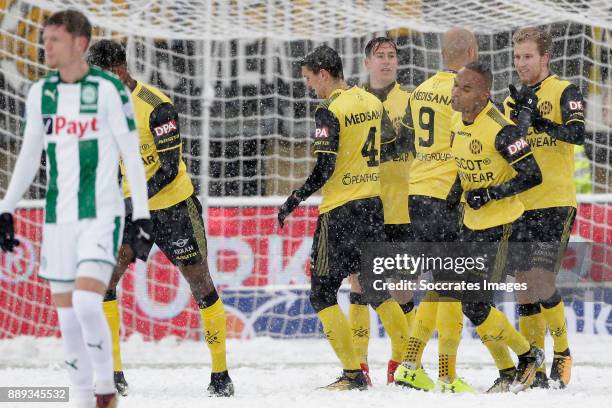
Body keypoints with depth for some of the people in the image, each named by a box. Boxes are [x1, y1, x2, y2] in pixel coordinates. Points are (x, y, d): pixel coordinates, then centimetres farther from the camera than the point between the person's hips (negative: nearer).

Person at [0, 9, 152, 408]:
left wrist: (142, 214, -7)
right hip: (59, 218, 5)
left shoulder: (108, 89, -7)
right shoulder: (41, 93, 9)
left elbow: (132, 156, -4)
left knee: (87, 304, -19)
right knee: (65, 312, 5)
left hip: (101, 215, -5)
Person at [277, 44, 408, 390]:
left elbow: (324, 171, -17)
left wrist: (293, 202, -8)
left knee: (323, 293, 0)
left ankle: (354, 374, -6)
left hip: (341, 210, -7)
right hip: (374, 206, 8)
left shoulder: (330, 111, -14)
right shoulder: (373, 102, 9)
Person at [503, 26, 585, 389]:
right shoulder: (513, 102, 17)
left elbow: (577, 134, -20)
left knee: (542, 284, -15)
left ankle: (562, 353, 2)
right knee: (524, 289, 5)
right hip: (519, 206, 6)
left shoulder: (565, 92, -2)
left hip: (555, 205, -6)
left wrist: (540, 122, -34)